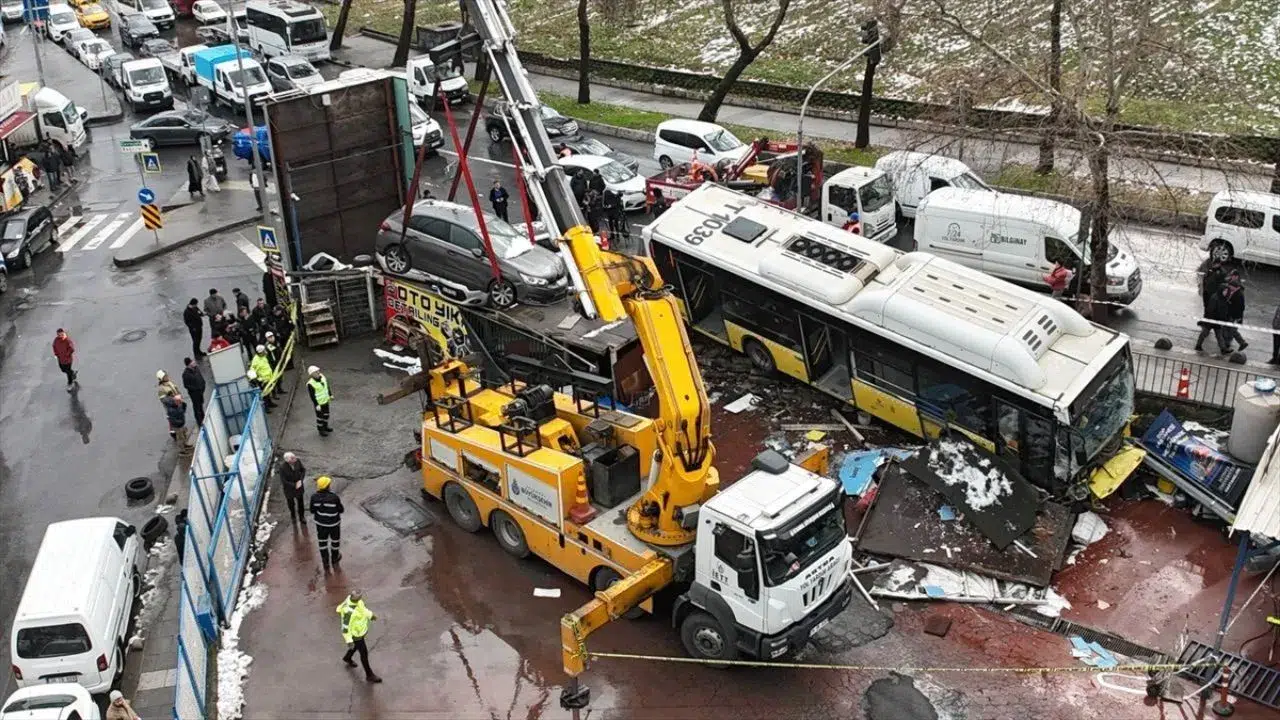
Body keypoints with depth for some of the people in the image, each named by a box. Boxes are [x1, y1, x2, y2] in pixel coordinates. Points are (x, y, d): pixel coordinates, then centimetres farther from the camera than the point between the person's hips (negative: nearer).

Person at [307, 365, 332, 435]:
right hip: (319, 403, -7)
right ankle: (321, 430, 30)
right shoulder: (310, 384, -30)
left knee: (326, 414, 22)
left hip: (325, 400, 7)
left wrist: (330, 395, 13)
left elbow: (327, 386, 7)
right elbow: (312, 396, -23)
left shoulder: (322, 377, -10)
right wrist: (316, 405, -23)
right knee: (320, 416, 11)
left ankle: (325, 426, 43)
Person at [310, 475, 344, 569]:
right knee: (335, 540, 23)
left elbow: (312, 510, -7)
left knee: (322, 542, 21)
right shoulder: (334, 497, -28)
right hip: (334, 523, -2)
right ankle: (334, 558, 44)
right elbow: (341, 510, -14)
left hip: (320, 523, 2)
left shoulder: (314, 497, -20)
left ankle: (325, 563, 31)